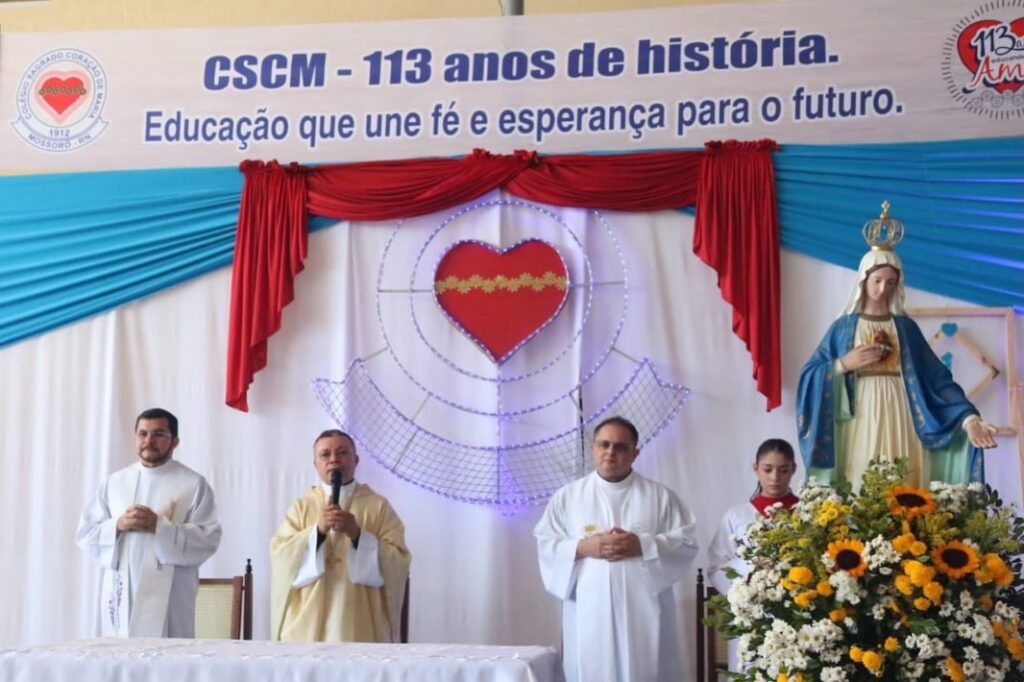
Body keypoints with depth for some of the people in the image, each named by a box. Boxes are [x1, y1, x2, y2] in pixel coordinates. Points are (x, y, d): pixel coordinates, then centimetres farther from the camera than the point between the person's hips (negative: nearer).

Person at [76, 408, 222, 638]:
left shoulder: (193, 484, 3)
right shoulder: (114, 482, 14)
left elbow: (208, 539, -6)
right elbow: (85, 534, 12)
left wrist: (159, 526, -14)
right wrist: (117, 525, -7)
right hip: (120, 595, 3)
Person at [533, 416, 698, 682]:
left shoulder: (660, 496, 8)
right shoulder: (566, 496, 10)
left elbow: (686, 542, 2)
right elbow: (545, 546, 6)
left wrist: (642, 546, -12)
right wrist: (582, 548, -11)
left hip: (644, 613, 0)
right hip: (589, 614, 0)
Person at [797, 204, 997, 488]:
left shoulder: (906, 327, 11)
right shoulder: (844, 327, 8)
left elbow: (938, 379, 4)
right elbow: (810, 376, 3)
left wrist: (968, 418, -8)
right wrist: (843, 364, -11)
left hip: (898, 425, 1)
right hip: (860, 426, -1)